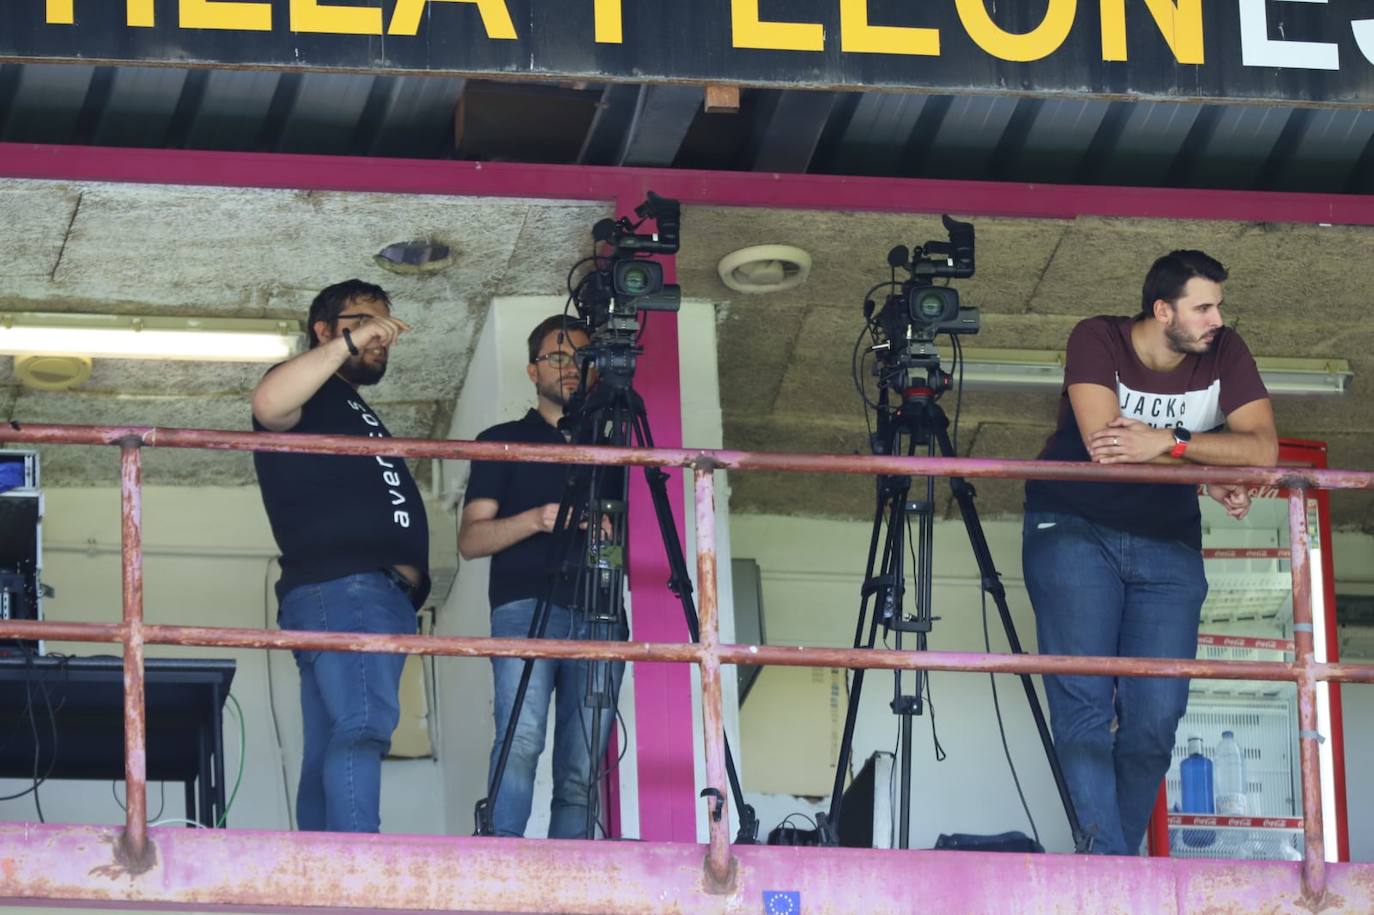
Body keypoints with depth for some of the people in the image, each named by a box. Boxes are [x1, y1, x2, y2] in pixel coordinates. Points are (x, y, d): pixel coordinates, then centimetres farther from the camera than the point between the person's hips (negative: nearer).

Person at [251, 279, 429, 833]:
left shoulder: (356, 411, 34)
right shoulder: (311, 394, 6)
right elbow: (269, 403, -21)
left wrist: (407, 572, 22)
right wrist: (350, 342, -18)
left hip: (382, 594, 10)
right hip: (342, 586, -10)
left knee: (329, 756, 2)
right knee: (362, 727, -25)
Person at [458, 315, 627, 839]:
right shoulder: (505, 442, 17)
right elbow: (470, 539, 8)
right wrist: (535, 520, -10)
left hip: (598, 614, 3)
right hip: (526, 604, -3)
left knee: (580, 771, -6)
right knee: (521, 738, -24)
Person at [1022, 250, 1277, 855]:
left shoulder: (1224, 353, -4)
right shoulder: (1098, 340, -11)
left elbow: (1262, 448, -14)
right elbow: (1102, 441, -23)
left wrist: (1168, 442, -26)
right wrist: (1211, 473, -20)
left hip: (1167, 544, 3)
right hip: (1074, 531, -3)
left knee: (1156, 716, -8)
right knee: (1083, 702, -16)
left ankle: (1121, 857, 2)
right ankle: (1109, 861, -22)